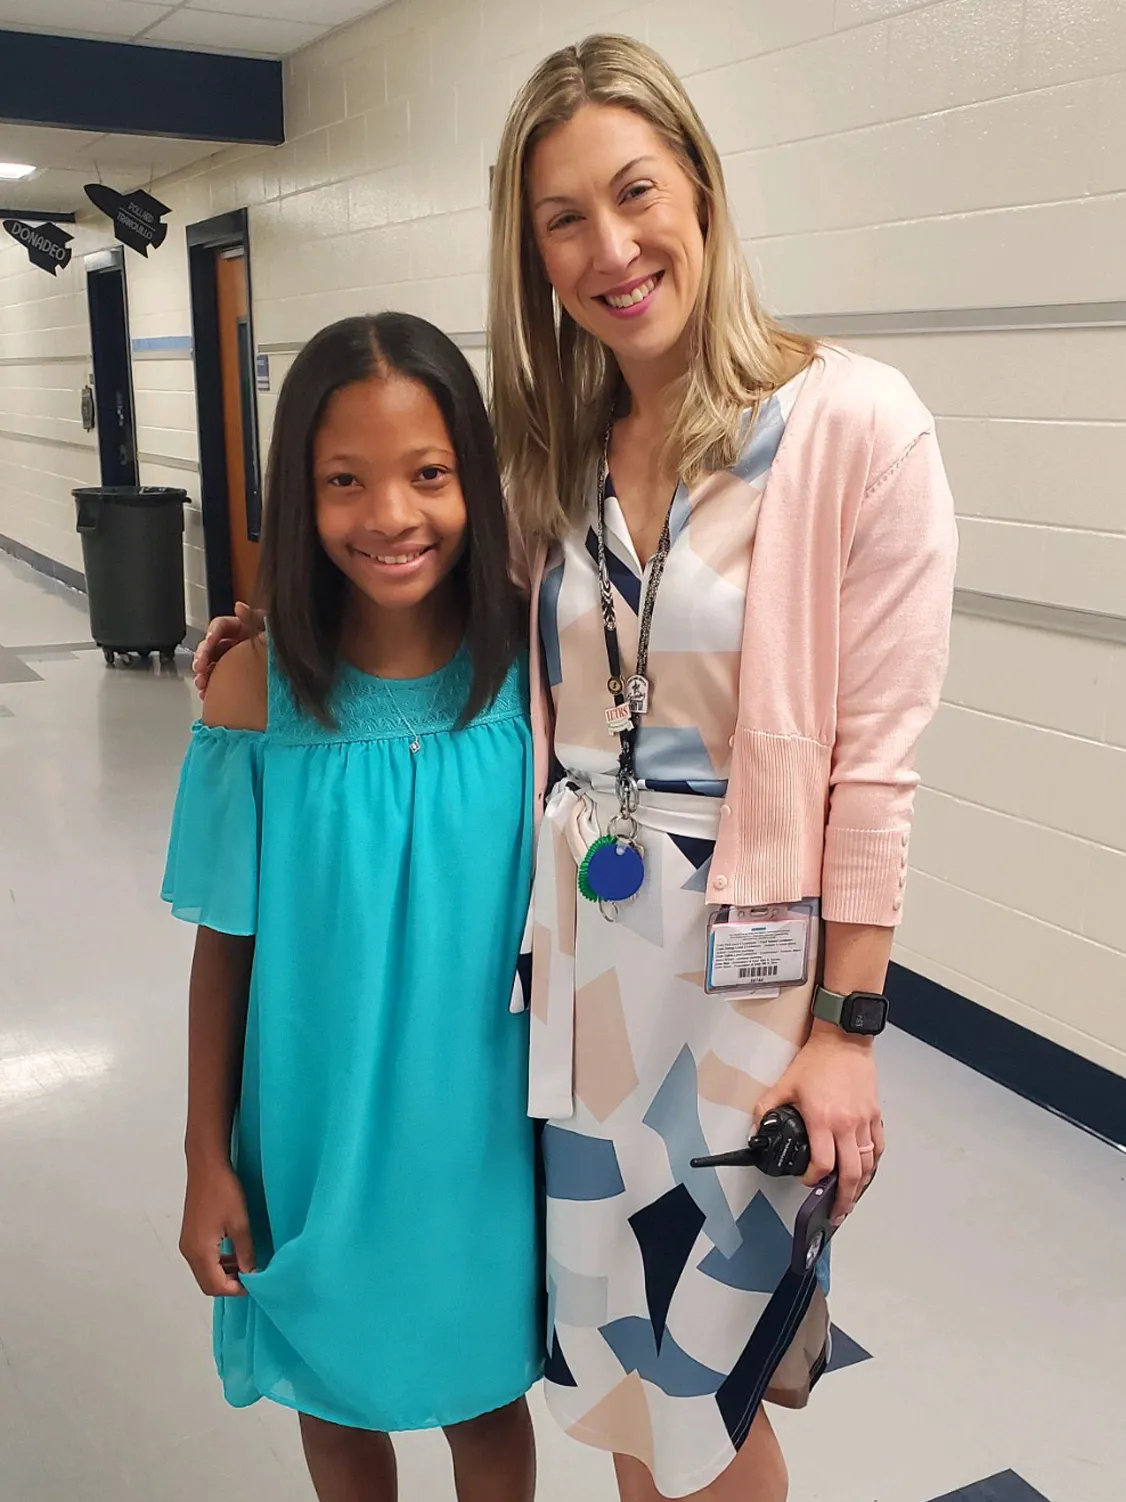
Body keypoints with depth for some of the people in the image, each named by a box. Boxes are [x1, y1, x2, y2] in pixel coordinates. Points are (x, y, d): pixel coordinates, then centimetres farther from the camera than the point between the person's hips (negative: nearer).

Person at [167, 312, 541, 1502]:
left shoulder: (533, 671, -13)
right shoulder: (256, 692, -15)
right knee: (337, 1399, 23)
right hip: (316, 1136, 0)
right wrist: (208, 1161, 0)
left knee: (488, 1397, 22)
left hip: (485, 1130, 0)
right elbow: (226, 945, -6)